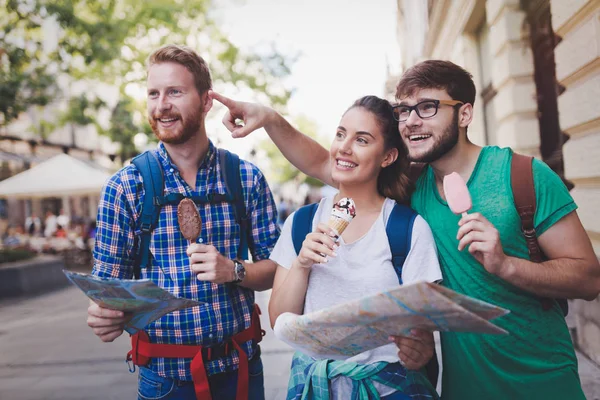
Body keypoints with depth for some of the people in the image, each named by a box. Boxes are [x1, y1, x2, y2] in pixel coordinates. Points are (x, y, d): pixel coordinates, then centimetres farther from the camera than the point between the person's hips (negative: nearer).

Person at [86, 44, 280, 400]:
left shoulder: (247, 178, -4)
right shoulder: (124, 187, -6)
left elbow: (276, 268, -1)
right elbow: (109, 281, -4)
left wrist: (234, 271, -19)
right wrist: (104, 316, -24)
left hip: (239, 367, 1)